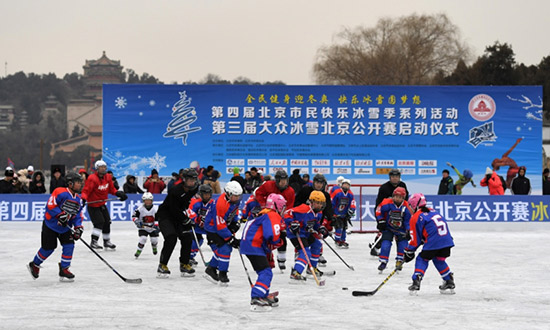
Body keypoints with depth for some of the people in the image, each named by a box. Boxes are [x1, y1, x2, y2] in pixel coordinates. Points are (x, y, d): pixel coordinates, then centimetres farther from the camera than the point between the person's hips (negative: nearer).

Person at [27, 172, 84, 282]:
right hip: (50, 225, -6)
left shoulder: (78, 199, 4)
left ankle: (64, 270, 2)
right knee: (48, 248, 2)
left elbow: (78, 215, 6)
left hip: (65, 227, 6)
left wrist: (78, 227, -9)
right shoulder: (60, 192, -21)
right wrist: (60, 214, -31)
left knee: (69, 245, -8)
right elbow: (50, 205, -23)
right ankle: (34, 265, 26)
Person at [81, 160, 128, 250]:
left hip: (102, 204, 8)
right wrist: (83, 198, -42)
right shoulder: (92, 178, -21)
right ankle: (94, 242, -18)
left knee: (107, 222, 13)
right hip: (93, 206, -8)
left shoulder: (108, 177, 2)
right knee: (99, 222, -19)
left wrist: (118, 193, -3)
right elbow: (86, 190, -25)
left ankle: (107, 241, 29)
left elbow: (111, 189, 13)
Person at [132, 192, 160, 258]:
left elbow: (157, 219, -11)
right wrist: (137, 222, -23)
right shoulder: (140, 208, -12)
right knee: (143, 238, -21)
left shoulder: (155, 209, -10)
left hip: (153, 228, 1)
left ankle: (154, 247, 33)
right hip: (143, 227, -1)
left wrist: (157, 226, -26)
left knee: (154, 240, -4)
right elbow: (134, 216, -6)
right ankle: (138, 251, -4)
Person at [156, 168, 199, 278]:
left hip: (179, 215, 7)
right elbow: (174, 210, -26)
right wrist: (186, 220, -20)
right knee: (171, 238, -22)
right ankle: (162, 266, -15)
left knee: (187, 238, -3)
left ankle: (184, 265, 10)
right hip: (165, 214, -7)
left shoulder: (193, 189, -7)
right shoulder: (175, 191, -30)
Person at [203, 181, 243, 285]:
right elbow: (220, 227, -31)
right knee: (224, 249, -16)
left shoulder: (234, 199, -9)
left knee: (227, 248, 12)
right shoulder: (221, 204, -35)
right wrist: (231, 239, -27)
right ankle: (222, 274, -2)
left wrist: (236, 222, -1)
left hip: (224, 225, 9)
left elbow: (235, 210, 15)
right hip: (213, 228, -9)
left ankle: (211, 269, 27)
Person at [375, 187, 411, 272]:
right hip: (388, 227, -1)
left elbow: (408, 220, -7)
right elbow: (378, 211, -5)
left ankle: (399, 262, 14)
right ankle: (383, 262, -1)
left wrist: (408, 231, -14)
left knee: (402, 245, -4)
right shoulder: (387, 203, -19)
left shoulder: (406, 207, -14)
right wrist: (381, 221, -9)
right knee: (386, 243, -11)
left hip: (401, 228, 1)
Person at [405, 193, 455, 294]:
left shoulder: (415, 218, 2)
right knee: (439, 260, 24)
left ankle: (416, 281, -5)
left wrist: (409, 251, 15)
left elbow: (416, 239, 4)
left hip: (433, 243, -6)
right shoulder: (433, 211, 23)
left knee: (422, 259, 9)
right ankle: (450, 283, 24)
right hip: (447, 241, 6)